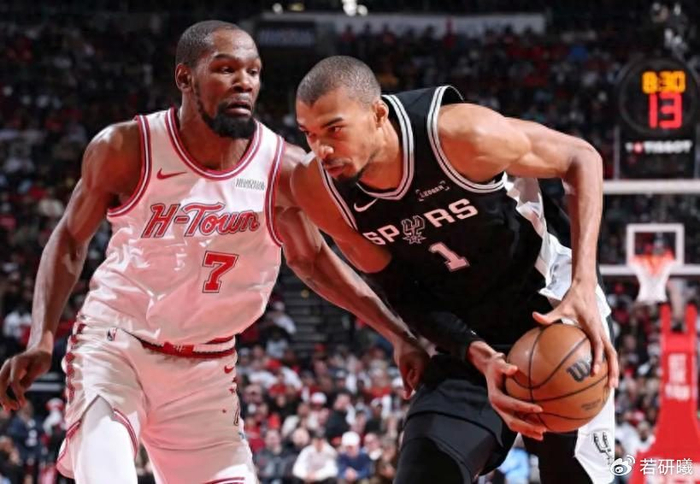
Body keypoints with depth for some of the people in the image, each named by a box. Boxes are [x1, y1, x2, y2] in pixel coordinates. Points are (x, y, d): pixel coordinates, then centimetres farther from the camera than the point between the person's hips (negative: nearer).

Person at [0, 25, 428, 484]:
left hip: (206, 368, 3)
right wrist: (42, 339, -11)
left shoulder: (283, 169, -11)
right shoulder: (126, 149, -15)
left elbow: (311, 260, 6)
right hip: (113, 346, -3)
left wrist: (399, 334, 1)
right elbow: (71, 239, 0)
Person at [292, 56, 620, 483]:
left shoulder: (460, 135, -28)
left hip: (554, 310, -3)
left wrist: (583, 287, -23)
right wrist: (476, 355, -21)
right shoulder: (320, 190, -16)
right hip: (466, 341, 3)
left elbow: (581, 158, -13)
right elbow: (400, 290, -4)